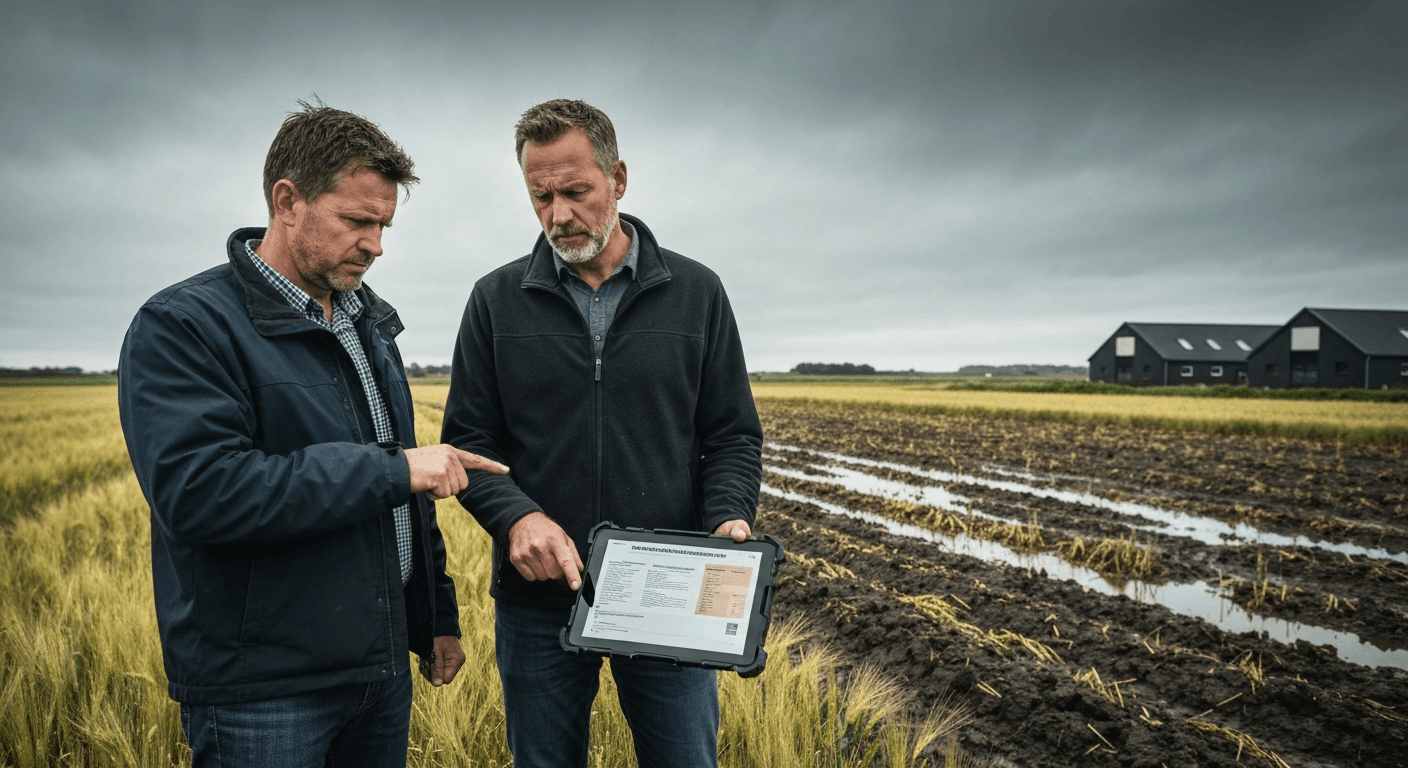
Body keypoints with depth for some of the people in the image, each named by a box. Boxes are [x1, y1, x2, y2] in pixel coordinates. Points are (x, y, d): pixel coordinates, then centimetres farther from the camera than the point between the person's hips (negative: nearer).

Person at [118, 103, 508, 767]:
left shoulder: (368, 323, 11)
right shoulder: (181, 326, -12)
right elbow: (198, 493, -26)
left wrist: (437, 618, 16)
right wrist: (393, 469, -24)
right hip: (259, 695, -6)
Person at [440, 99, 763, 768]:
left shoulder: (696, 293, 2)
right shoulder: (497, 300, 3)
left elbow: (732, 436, 4)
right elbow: (467, 439, 2)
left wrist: (730, 518, -15)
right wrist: (515, 515, -17)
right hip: (538, 596, 1)